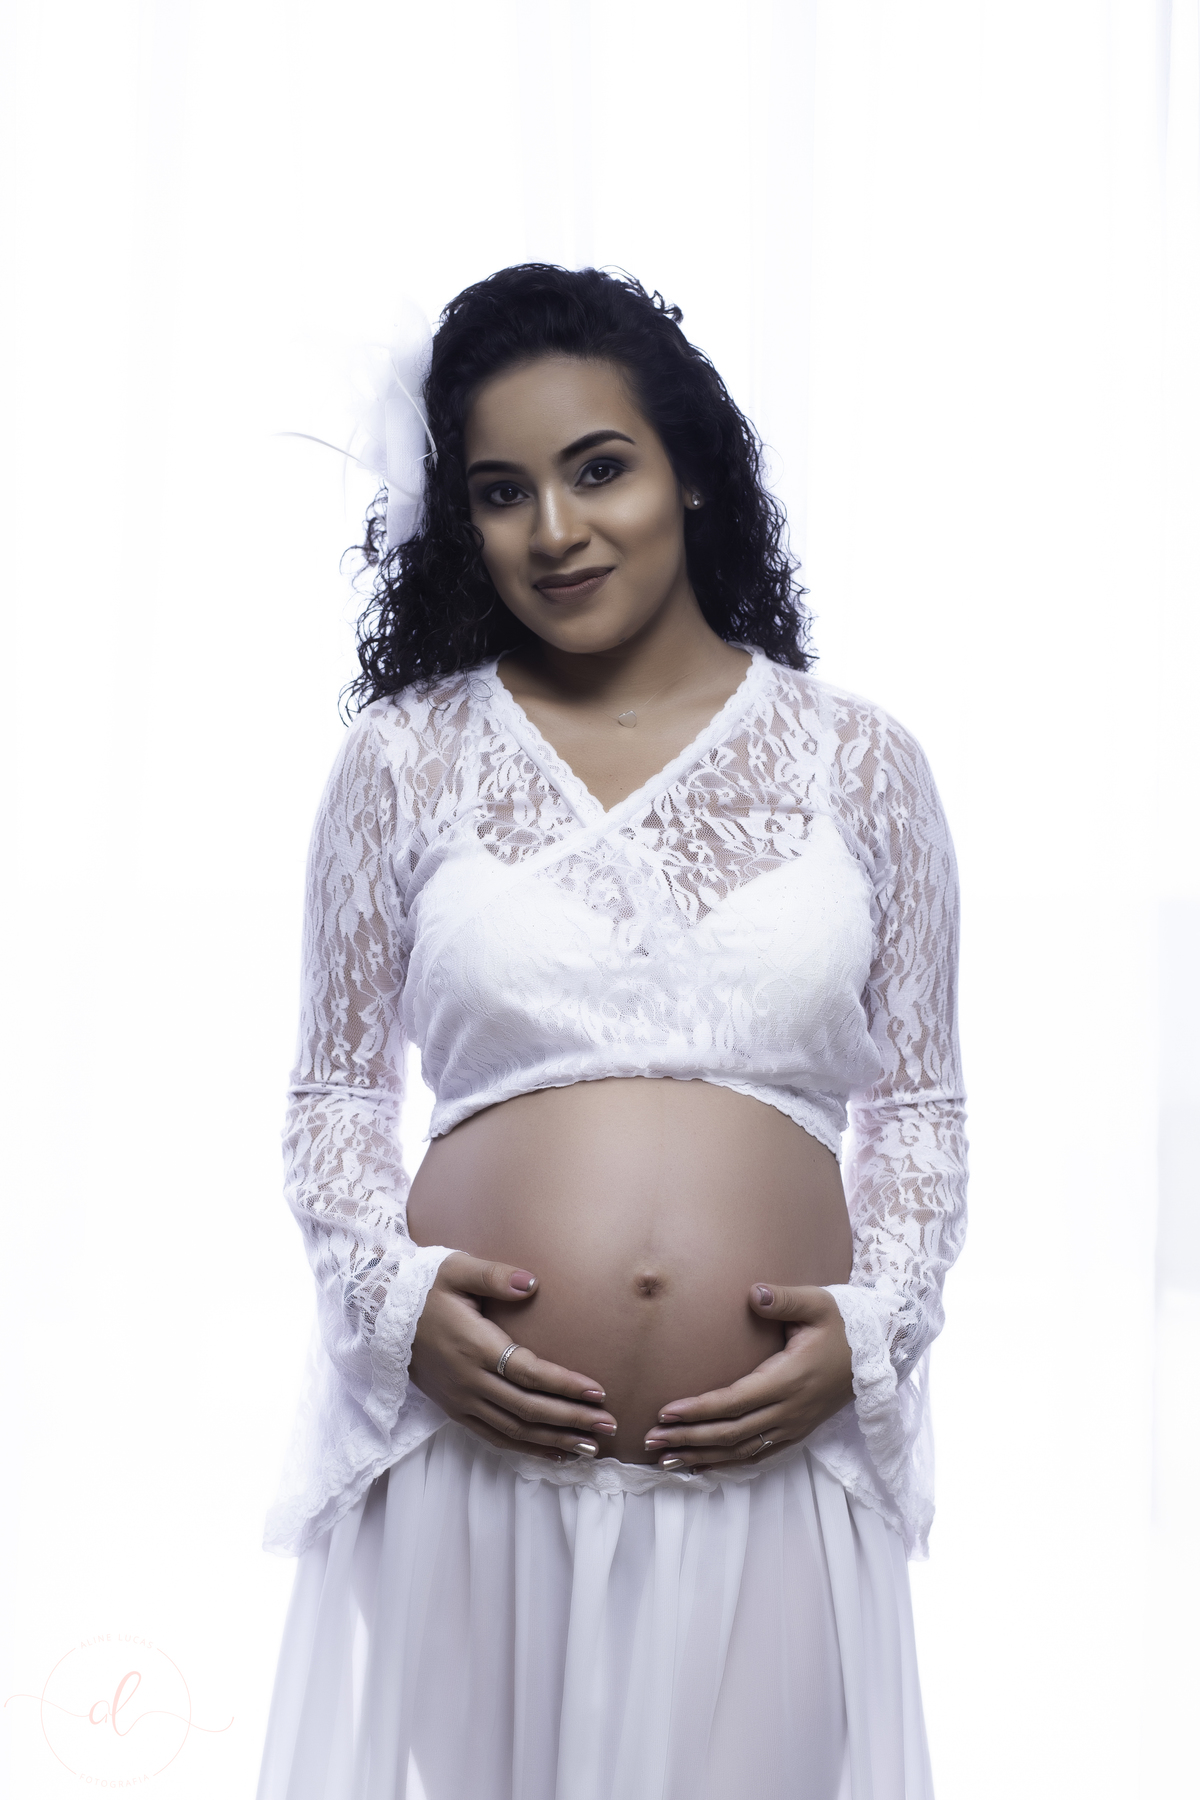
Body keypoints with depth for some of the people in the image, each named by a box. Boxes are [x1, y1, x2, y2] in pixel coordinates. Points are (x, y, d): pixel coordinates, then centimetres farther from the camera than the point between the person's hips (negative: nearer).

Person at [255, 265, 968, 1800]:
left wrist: (870, 1328, -5)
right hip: (468, 1457, 0)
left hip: (770, 1469, 1)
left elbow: (920, 1106, 10)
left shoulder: (858, 766, 6)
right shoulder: (405, 761, 5)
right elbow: (336, 1090, 9)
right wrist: (390, 1295, -7)